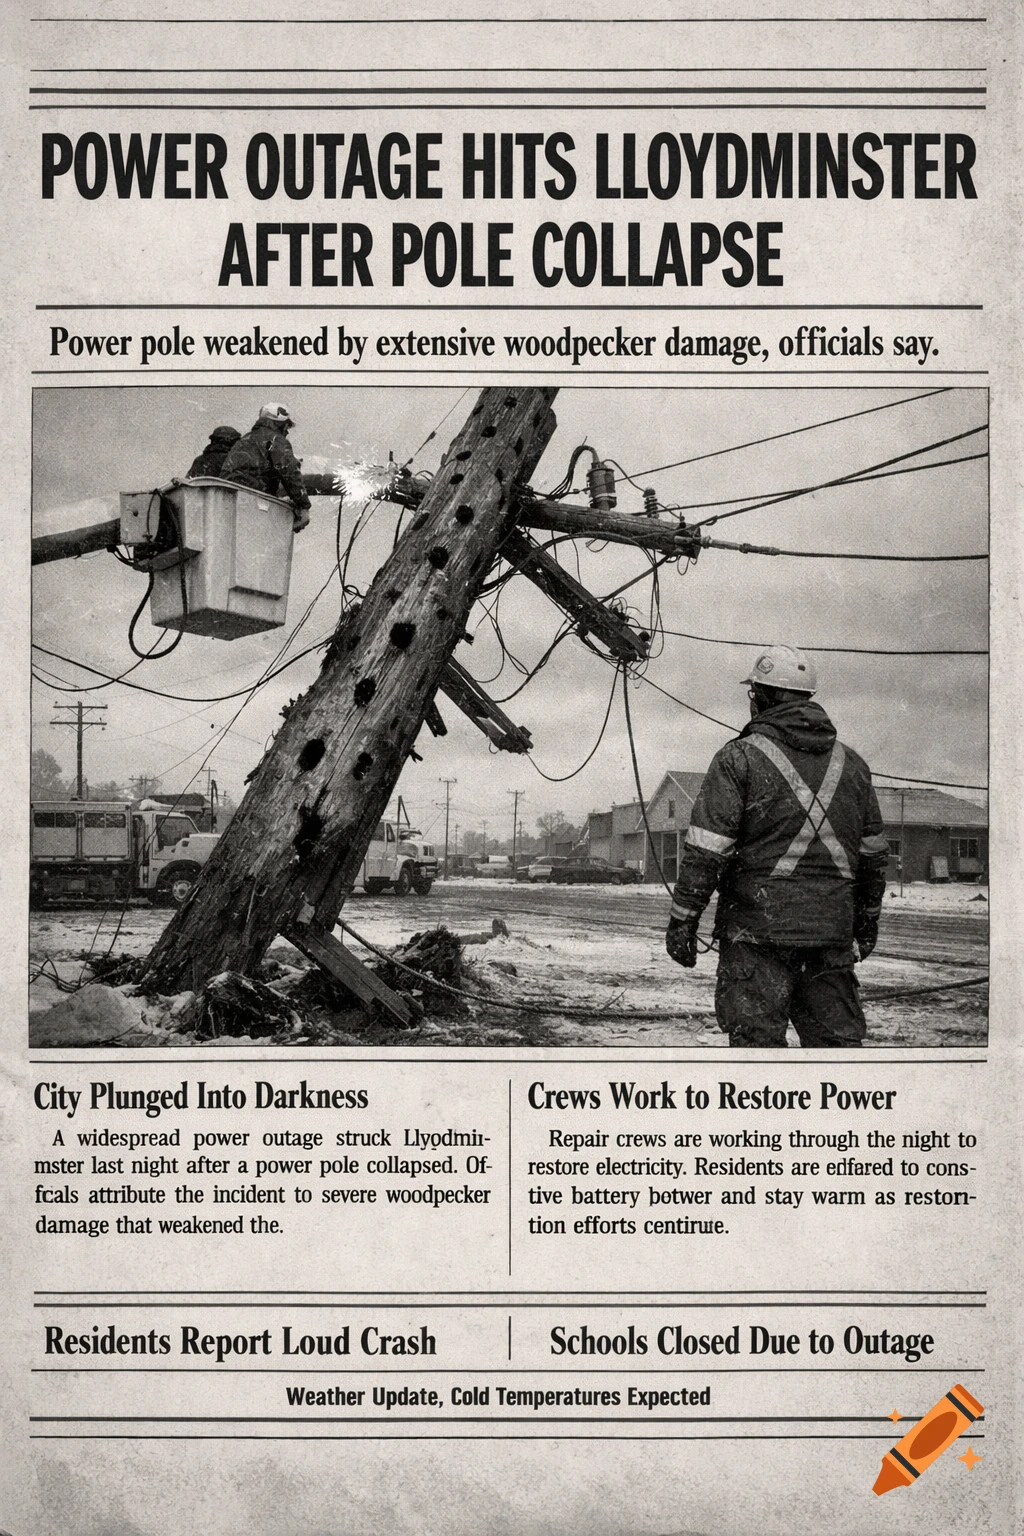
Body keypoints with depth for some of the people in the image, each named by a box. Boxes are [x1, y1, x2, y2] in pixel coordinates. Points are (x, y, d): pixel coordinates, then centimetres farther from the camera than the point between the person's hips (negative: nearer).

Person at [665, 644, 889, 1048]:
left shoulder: (740, 758, -5)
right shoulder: (852, 764, 12)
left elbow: (707, 849, -10)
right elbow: (874, 853, 17)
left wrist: (682, 919, -5)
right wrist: (868, 918, 28)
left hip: (758, 928, -5)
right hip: (832, 931, 5)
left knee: (756, 1041, 0)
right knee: (837, 1040, 11)